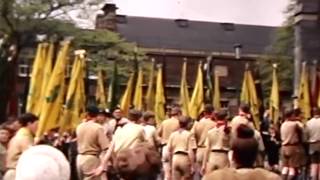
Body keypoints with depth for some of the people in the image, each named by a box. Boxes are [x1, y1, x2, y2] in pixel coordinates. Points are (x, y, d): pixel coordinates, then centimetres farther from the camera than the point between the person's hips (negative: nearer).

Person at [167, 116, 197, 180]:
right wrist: (192, 165, -8)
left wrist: (170, 164, 18)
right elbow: (191, 151, -10)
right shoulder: (189, 134, -4)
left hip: (175, 158, 4)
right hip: (185, 158, -4)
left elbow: (169, 150, 9)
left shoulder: (173, 134, 9)